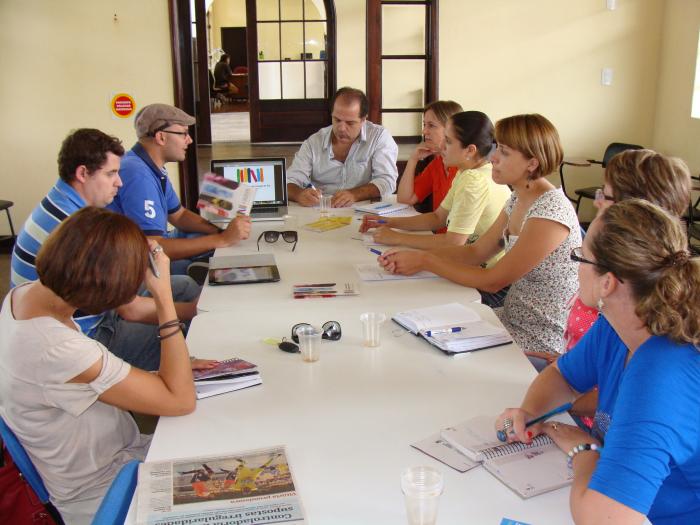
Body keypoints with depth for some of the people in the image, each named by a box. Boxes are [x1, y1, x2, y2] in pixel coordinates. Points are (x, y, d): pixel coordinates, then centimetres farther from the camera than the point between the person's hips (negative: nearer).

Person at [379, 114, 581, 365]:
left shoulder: (551, 212, -24)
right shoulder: (519, 199, 4)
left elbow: (492, 281, -21)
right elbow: (475, 252, 7)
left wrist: (424, 261, -14)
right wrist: (412, 258, -5)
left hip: (542, 343, -7)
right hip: (515, 319, 8)